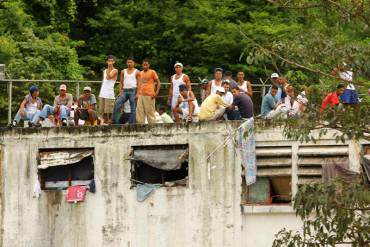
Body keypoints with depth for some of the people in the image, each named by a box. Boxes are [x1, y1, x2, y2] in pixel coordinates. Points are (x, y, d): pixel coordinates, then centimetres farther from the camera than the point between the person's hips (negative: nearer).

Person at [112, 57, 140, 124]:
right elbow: (121, 82, 14)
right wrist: (120, 92, 2)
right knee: (117, 104, -13)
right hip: (125, 91, 3)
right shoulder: (123, 72, 14)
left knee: (133, 109, -3)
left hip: (133, 90, -3)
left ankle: (131, 124, 0)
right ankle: (115, 122, -11)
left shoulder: (136, 72, 3)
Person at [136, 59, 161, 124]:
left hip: (149, 96, -6)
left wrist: (156, 93, -11)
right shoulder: (141, 73, 16)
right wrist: (138, 93, 15)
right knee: (139, 112, 3)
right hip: (141, 95, 6)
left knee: (150, 112, -4)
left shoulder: (152, 72, 0)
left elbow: (158, 82, -1)